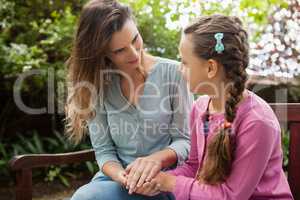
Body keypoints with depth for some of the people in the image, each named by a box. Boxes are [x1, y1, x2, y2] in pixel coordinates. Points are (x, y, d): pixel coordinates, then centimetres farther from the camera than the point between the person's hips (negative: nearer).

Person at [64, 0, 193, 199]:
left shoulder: (173, 73, -8)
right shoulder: (99, 85, 1)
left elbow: (185, 140, -5)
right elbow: (104, 150, -1)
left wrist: (158, 158, -25)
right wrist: (121, 175, -22)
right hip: (118, 180, 3)